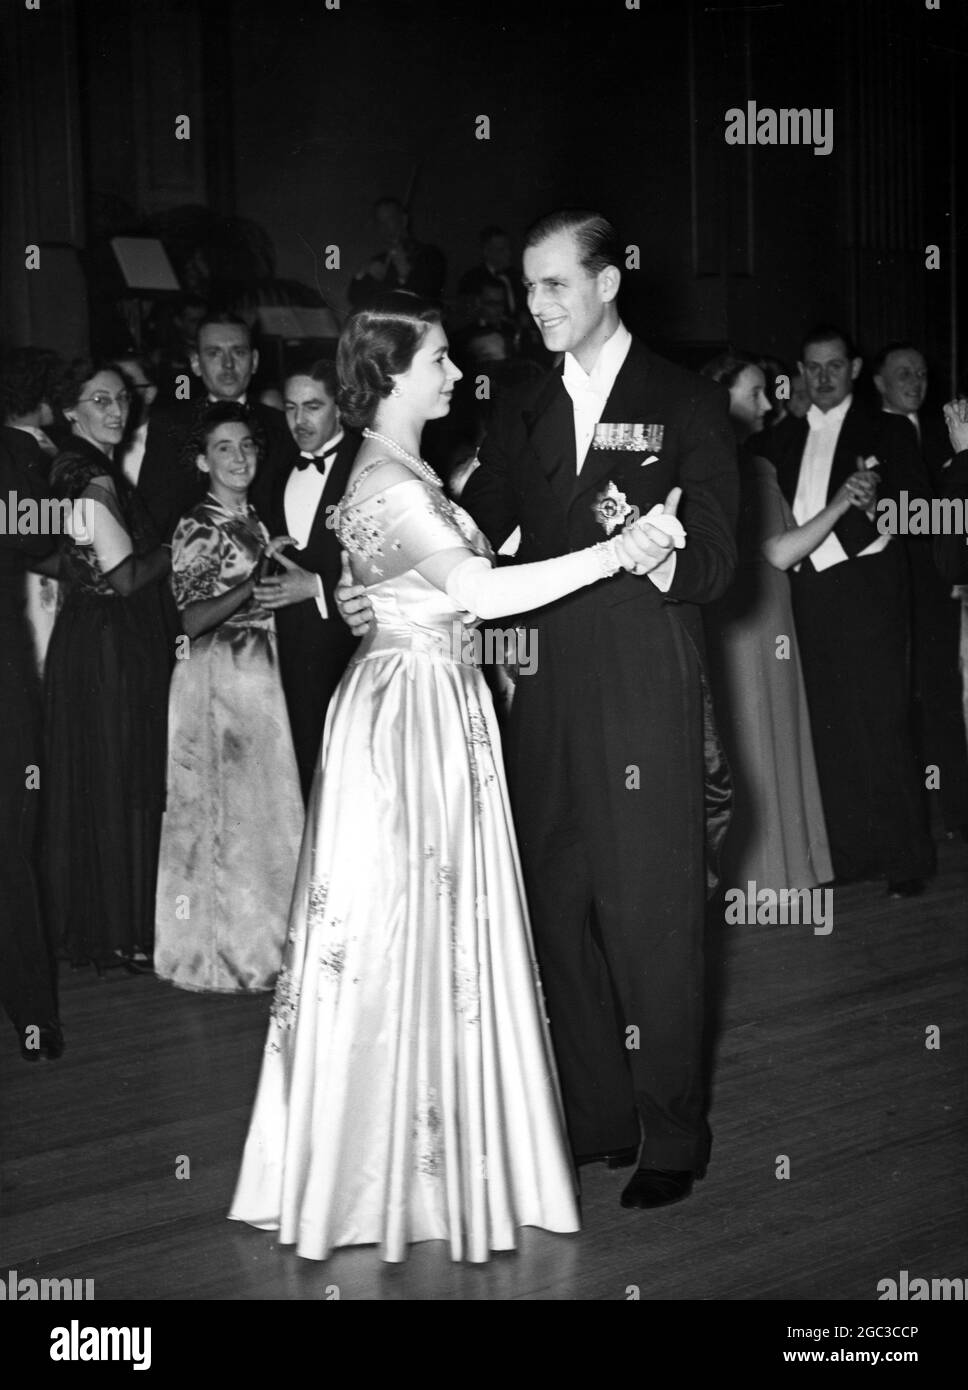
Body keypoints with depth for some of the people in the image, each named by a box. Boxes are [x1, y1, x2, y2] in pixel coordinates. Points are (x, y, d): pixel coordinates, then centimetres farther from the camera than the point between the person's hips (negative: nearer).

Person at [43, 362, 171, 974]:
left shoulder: (76, 467, 12)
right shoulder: (92, 476, -17)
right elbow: (126, 575, -20)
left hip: (94, 640, 9)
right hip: (110, 645, -9)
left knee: (96, 783, 15)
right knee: (120, 787, -1)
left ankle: (92, 922, 25)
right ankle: (124, 934, 8)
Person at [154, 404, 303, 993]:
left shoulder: (255, 523, 13)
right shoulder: (198, 529, -10)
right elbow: (193, 620, -16)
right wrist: (257, 580, -22)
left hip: (260, 676, 8)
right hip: (214, 677, -8)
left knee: (263, 803, 11)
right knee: (224, 805, -2)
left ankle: (257, 938, 22)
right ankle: (223, 949, 9)